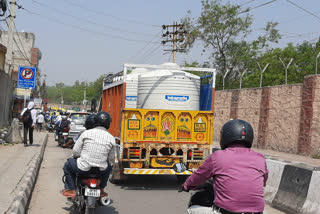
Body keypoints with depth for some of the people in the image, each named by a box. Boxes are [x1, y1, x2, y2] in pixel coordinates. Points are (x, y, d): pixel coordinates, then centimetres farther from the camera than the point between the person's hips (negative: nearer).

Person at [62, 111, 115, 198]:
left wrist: (78, 157, 21)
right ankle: (101, 189, 35)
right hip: (101, 170, 2)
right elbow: (111, 159, 7)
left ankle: (71, 189, 22)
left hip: (83, 169, -2)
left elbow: (75, 152, -2)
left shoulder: (86, 133, -5)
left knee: (68, 165, 27)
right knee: (109, 166, 36)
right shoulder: (111, 138, -1)